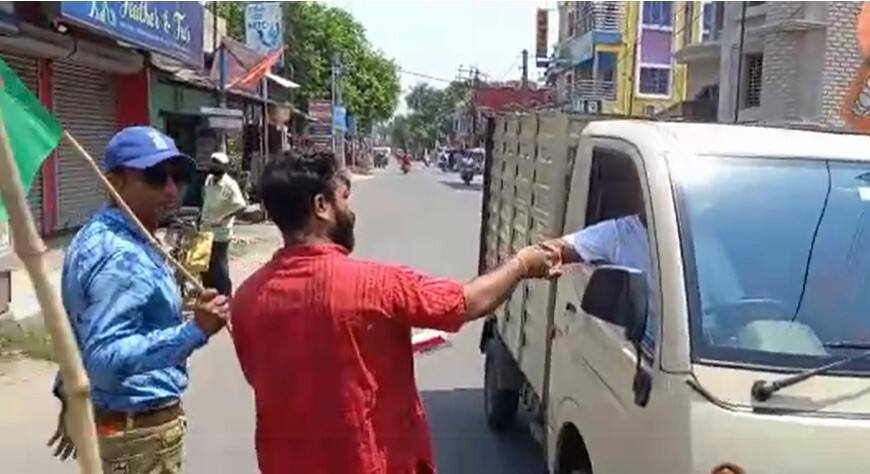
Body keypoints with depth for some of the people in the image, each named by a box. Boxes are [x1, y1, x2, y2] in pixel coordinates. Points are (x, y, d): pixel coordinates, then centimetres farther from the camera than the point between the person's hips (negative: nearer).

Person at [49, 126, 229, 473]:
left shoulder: (97, 237, 7)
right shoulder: (123, 257, -26)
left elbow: (83, 335, 15)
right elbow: (106, 359, -33)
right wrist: (194, 331, -41)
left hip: (105, 416, 10)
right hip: (140, 431, -10)